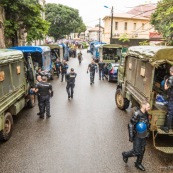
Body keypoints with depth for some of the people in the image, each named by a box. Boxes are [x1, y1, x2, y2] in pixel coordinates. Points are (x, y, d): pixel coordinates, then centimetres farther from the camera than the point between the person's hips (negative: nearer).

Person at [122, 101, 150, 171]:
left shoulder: (146, 114, -1)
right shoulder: (137, 114, -25)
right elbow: (131, 125, -22)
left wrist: (147, 134, 18)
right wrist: (131, 137, -20)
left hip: (143, 136, 7)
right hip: (137, 136, -7)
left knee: (142, 151, 16)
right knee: (136, 152, 0)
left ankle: (138, 164, 37)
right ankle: (125, 155, 27)